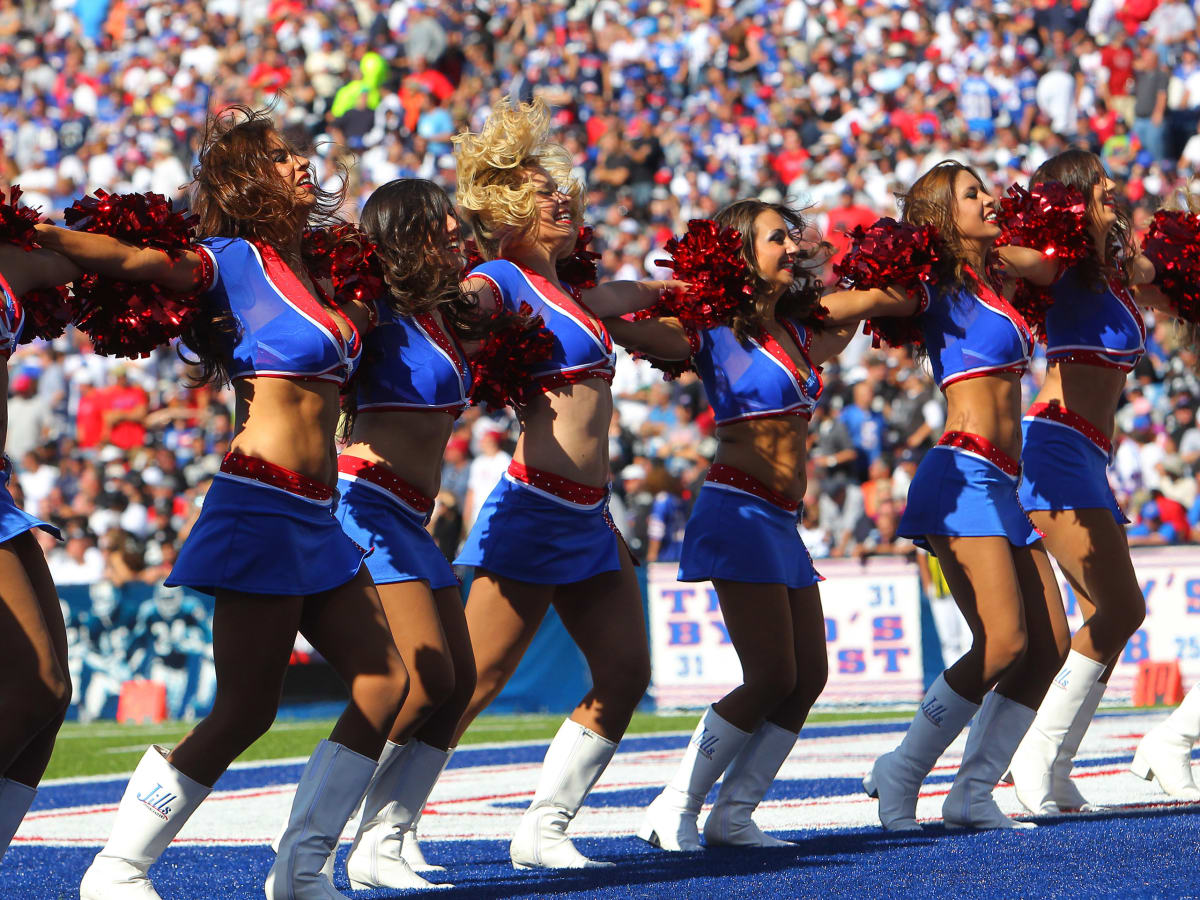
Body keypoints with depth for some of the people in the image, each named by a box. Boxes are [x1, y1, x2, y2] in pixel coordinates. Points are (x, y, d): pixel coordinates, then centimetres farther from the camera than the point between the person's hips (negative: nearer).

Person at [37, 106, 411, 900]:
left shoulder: (315, 274, 16)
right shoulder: (236, 262, -7)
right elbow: (130, 260, -23)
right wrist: (29, 234, -34)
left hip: (316, 516, 9)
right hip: (261, 506, -9)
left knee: (384, 684, 6)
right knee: (246, 712, -10)